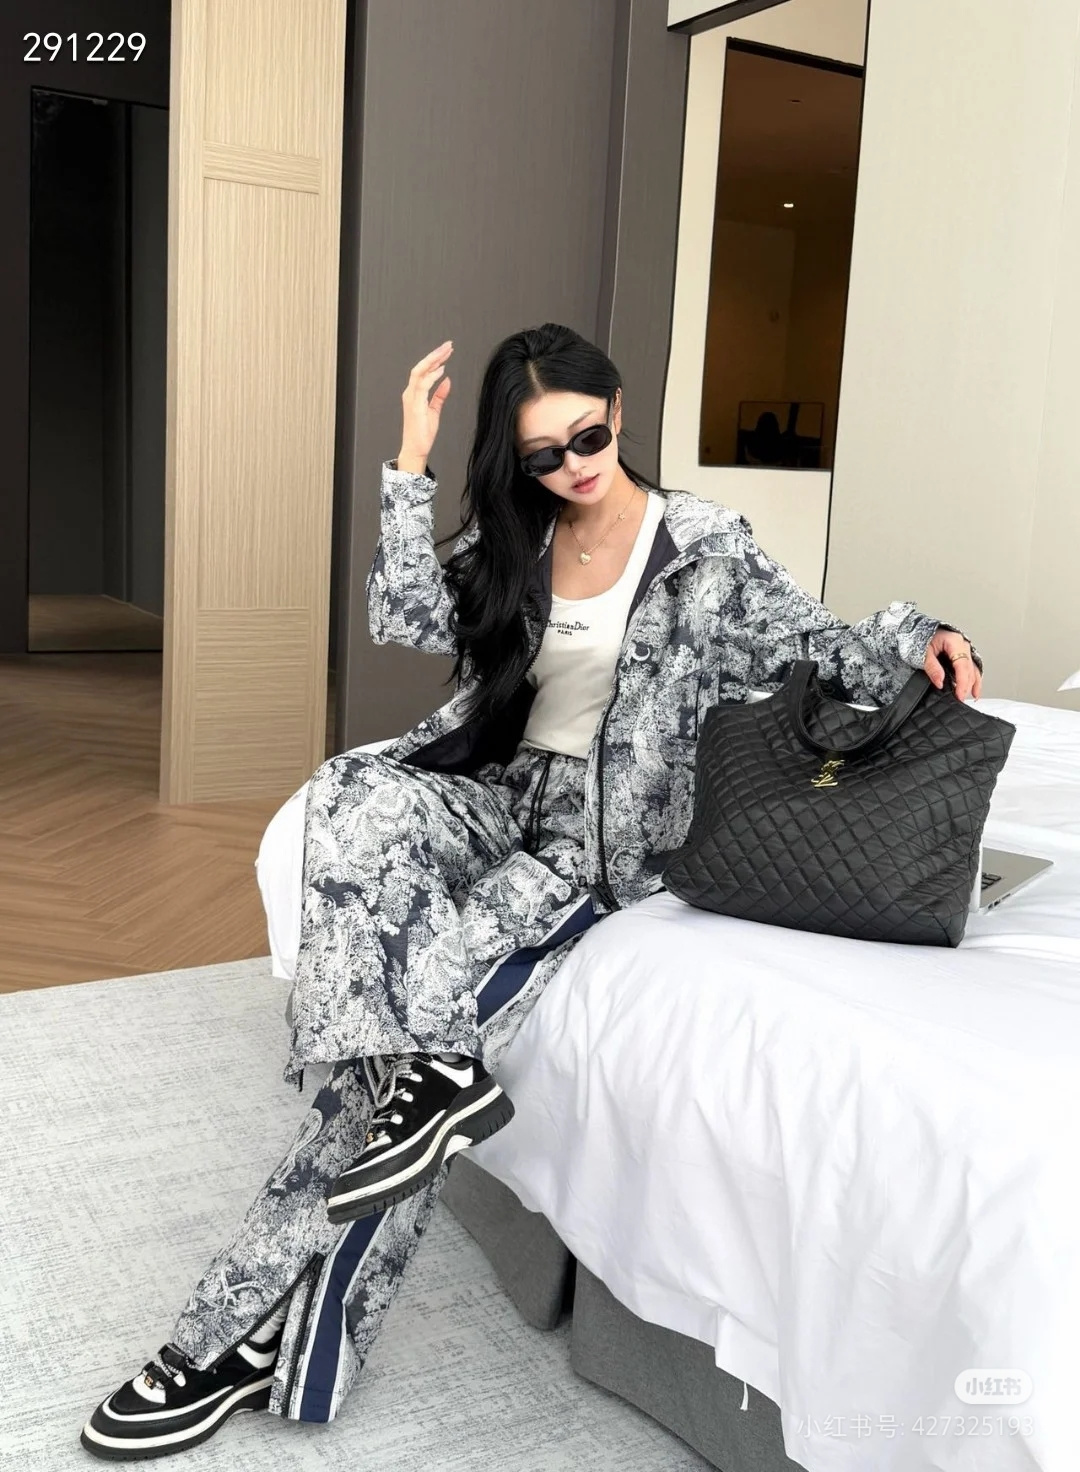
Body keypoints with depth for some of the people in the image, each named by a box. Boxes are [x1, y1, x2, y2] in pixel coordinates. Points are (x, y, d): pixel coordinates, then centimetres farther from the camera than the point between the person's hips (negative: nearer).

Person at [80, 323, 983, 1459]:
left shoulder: (704, 542, 1)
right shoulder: (511, 538, 12)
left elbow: (809, 647, -1)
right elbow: (408, 619, -1)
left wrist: (915, 640, -20)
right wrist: (410, 465, -4)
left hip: (604, 833, -4)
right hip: (499, 791, 4)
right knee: (352, 801, -29)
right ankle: (439, 1072, -27)